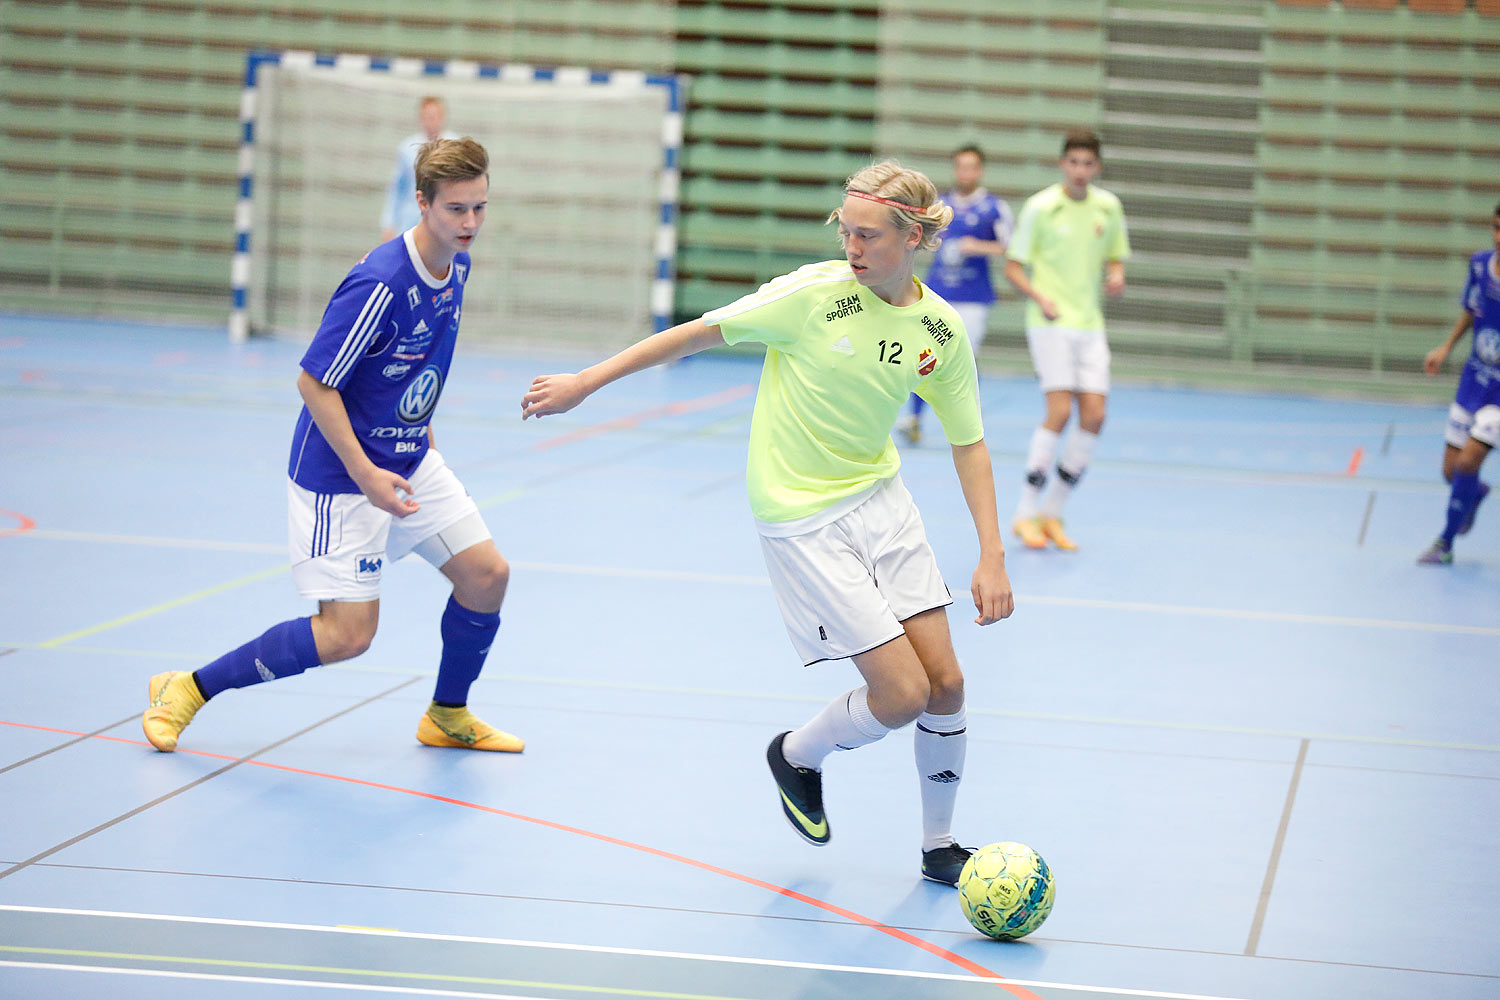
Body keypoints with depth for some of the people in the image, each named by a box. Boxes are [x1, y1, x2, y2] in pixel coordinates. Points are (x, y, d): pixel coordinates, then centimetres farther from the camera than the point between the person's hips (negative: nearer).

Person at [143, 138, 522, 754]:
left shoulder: (456, 265, 0)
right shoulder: (380, 285, -28)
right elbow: (313, 382, -23)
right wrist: (365, 474, -26)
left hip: (410, 461, 8)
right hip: (340, 473, -8)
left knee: (486, 575, 4)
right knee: (348, 633, -10)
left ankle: (448, 715, 26)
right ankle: (189, 690, 4)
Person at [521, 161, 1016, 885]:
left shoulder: (941, 330, -4)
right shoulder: (813, 294, -18)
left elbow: (968, 444, 4)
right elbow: (698, 333, -9)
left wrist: (992, 557, -2)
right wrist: (585, 383, -7)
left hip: (880, 499, 5)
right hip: (802, 519, -5)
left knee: (946, 683, 2)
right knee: (903, 695, -10)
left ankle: (939, 846, 23)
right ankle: (797, 756, 22)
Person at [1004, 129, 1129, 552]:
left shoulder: (1108, 207, 7)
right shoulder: (1040, 207, -5)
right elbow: (1013, 266, -2)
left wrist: (1116, 275, -4)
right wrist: (1040, 298, -19)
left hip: (1090, 325, 5)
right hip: (1050, 323, -5)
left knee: (1094, 415, -5)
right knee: (1060, 411, -16)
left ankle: (1052, 513, 8)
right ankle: (1026, 513, -7)